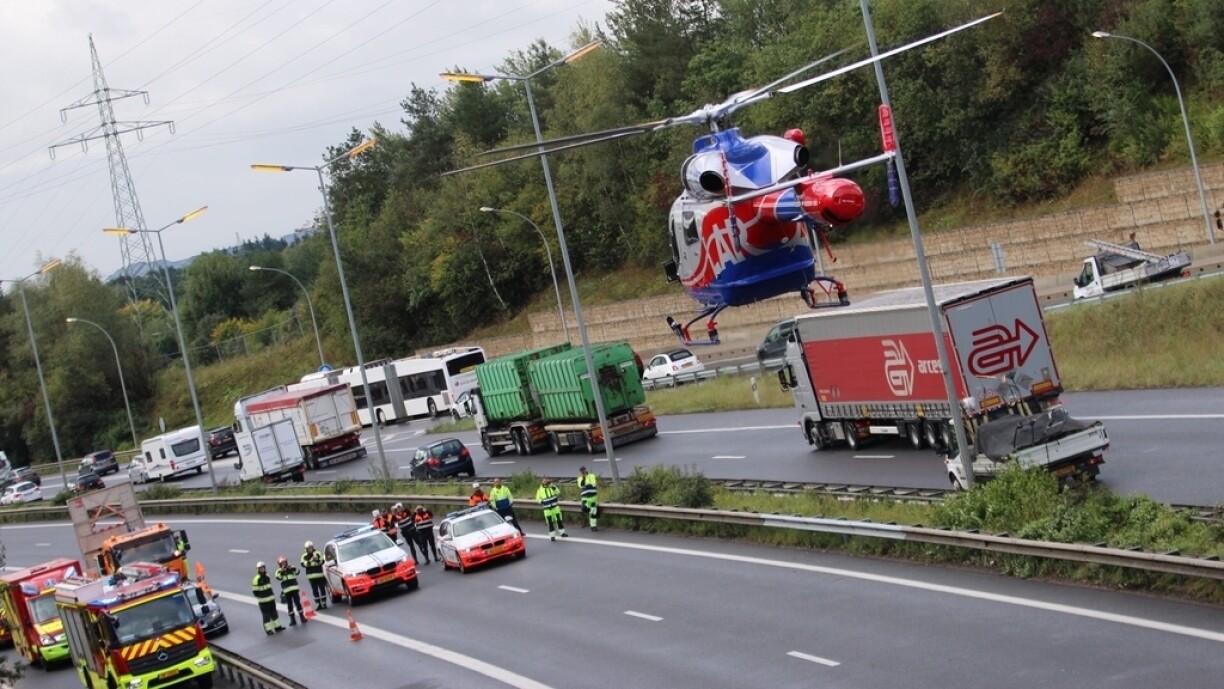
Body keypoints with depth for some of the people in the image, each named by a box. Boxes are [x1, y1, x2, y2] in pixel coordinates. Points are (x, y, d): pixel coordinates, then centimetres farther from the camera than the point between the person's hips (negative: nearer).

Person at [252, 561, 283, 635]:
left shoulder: (267, 577, 10)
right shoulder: (256, 579, -15)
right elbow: (254, 591, -14)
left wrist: (272, 595, 15)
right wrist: (260, 597, -10)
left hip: (271, 599, 7)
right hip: (263, 601, -7)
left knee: (274, 613, 14)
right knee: (266, 615, -4)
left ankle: (277, 626, 23)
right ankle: (268, 630, 0)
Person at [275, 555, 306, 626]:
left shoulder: (291, 568, 6)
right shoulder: (279, 571, 3)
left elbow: (297, 572, -12)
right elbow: (278, 578, -16)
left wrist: (292, 568, -27)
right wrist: (282, 570, -22)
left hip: (294, 589, 0)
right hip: (286, 590, 0)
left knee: (298, 603, 1)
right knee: (290, 605, 4)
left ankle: (302, 618, 10)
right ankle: (293, 620, 10)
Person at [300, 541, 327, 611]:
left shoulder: (318, 553, 4)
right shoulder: (304, 556, 6)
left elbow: (322, 561, -2)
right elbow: (303, 564, -7)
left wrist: (317, 560, -20)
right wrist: (310, 561, -20)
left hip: (320, 574, -1)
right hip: (311, 576, 1)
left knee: (322, 589, 0)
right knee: (315, 590, 2)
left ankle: (324, 603, 7)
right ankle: (319, 604, 8)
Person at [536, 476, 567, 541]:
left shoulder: (551, 487, 0)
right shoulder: (540, 490, -4)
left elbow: (558, 492, -3)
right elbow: (538, 499, 4)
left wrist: (554, 488, -19)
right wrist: (541, 502, -15)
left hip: (555, 507, 2)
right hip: (547, 509, -1)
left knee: (559, 520, 8)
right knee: (550, 522, 3)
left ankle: (562, 532, 21)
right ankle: (552, 535, 13)